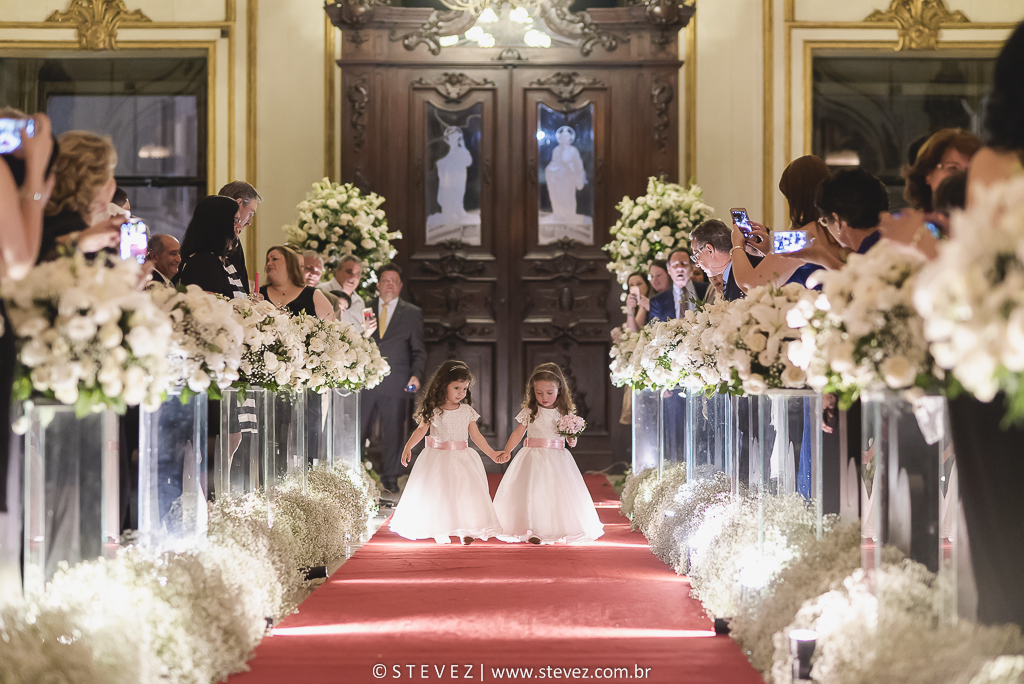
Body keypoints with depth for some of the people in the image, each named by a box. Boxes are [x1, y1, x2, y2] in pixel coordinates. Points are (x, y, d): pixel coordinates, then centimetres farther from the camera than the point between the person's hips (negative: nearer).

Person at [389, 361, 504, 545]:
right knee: (437, 494, 0)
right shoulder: (432, 410, -5)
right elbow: (421, 430, -4)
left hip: (462, 458, 2)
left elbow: (476, 435, 9)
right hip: (437, 459, -2)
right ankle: (440, 532, 12)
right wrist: (408, 447, -17)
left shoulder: (467, 411, 3)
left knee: (466, 492, -6)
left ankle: (466, 530, 3)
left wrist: (492, 453, 10)